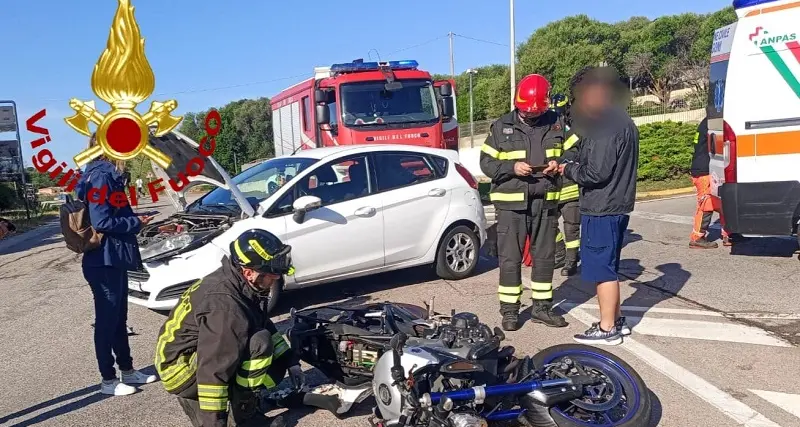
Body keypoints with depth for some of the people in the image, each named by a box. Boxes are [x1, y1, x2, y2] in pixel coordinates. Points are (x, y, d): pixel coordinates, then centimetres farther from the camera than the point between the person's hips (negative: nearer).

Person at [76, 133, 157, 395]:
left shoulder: (107, 175, 13)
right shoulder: (100, 177, -17)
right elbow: (101, 222, -23)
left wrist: (133, 221, 4)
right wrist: (136, 223, -14)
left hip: (115, 260, 10)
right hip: (103, 262, -10)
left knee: (119, 319, 18)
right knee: (106, 321, 1)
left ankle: (127, 371, 30)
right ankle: (108, 381, 13)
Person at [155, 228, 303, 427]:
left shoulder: (240, 285, -2)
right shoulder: (226, 306, -31)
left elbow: (266, 326, 11)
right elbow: (213, 370, -32)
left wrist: (291, 362, 5)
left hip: (199, 352, 10)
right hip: (181, 368, -10)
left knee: (274, 365, 9)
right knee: (260, 343, -27)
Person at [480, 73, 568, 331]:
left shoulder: (556, 124, 5)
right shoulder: (501, 127, -2)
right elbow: (486, 162, -2)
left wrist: (558, 164, -7)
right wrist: (512, 167, -19)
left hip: (545, 202, 3)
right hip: (511, 203, -3)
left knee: (545, 257, 11)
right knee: (510, 259, 1)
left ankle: (542, 307, 25)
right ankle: (509, 310, 12)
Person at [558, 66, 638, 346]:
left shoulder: (607, 127, -19)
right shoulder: (622, 122, 15)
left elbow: (596, 172, -23)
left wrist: (568, 170, -5)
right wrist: (571, 164, 4)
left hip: (601, 209, -10)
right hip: (616, 206, 10)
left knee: (601, 269, -2)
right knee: (608, 268, 18)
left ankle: (607, 329, 7)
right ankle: (615, 320, 28)